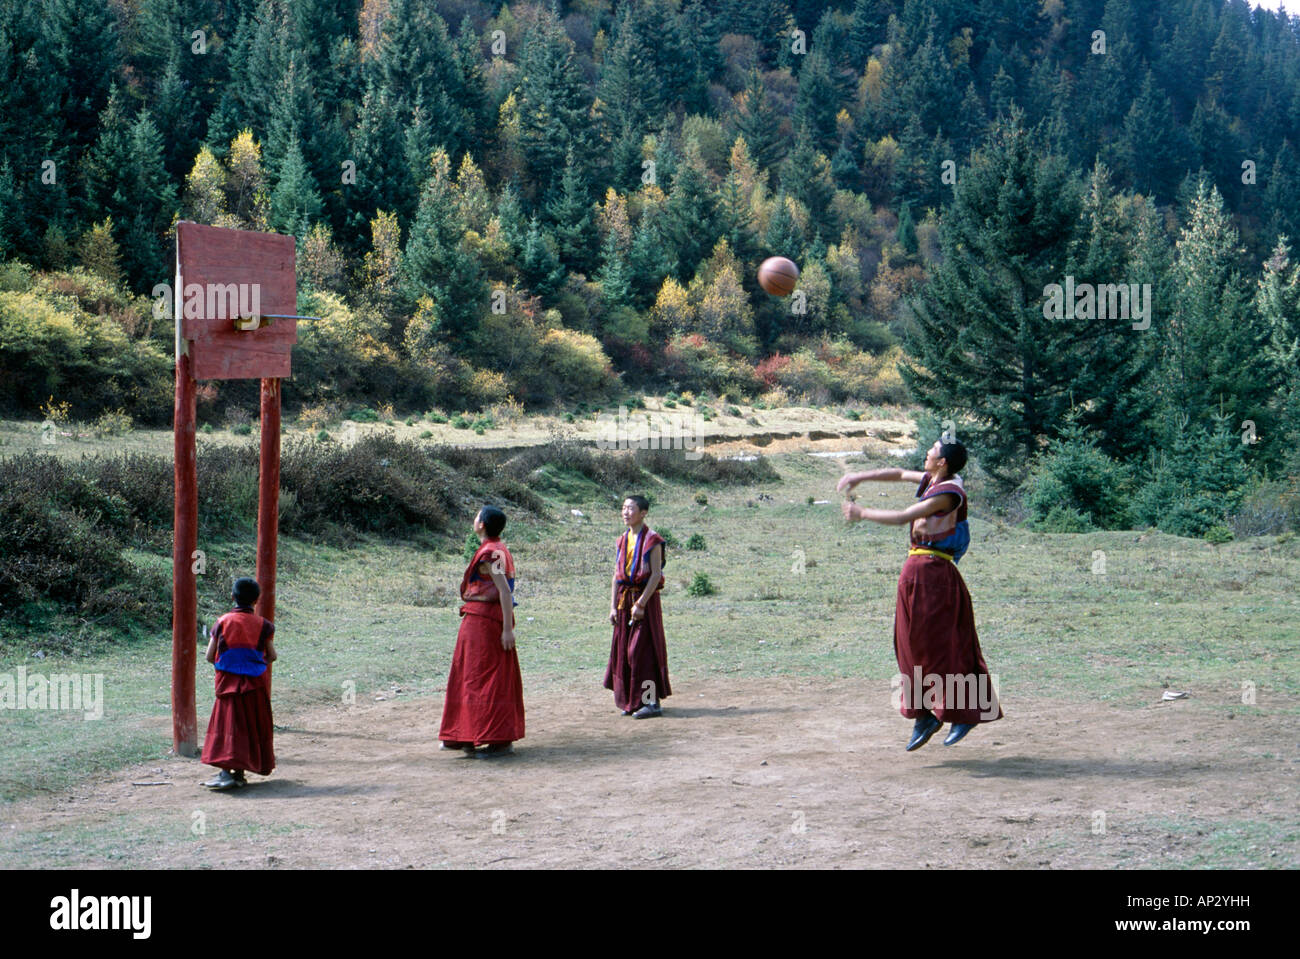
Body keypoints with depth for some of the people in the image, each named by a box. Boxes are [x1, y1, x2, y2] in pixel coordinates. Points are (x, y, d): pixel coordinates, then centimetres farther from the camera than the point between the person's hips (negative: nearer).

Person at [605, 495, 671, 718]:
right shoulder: (622, 541, 12)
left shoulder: (652, 540, -9)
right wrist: (613, 606, 6)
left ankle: (653, 701, -4)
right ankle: (631, 700, 16)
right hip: (624, 600, 7)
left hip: (645, 599, -7)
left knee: (643, 649, -8)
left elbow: (656, 574, -14)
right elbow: (616, 576, 13)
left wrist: (641, 603, -19)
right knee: (623, 651, 7)